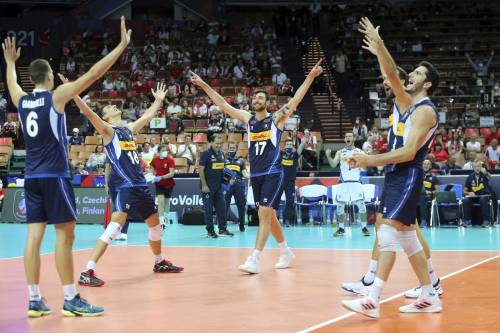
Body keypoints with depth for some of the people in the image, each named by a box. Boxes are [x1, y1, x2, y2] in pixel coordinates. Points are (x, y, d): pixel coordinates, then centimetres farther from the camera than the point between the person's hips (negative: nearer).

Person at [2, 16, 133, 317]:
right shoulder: (57, 96, -7)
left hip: (32, 177, 6)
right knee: (65, 235, -4)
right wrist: (122, 46, -8)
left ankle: (34, 300, 3)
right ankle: (71, 300, -5)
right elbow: (93, 74, -11)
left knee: (34, 237, 4)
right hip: (54, 176, -6)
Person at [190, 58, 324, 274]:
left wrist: (310, 77, -21)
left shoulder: (277, 118, -1)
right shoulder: (248, 119, 11)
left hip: (273, 173, -6)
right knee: (269, 216, 12)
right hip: (255, 175, 6)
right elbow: (222, 104, 12)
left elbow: (295, 100, -11)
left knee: (264, 215, -13)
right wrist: (204, 86, 9)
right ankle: (286, 253, 27)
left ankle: (254, 260, -18)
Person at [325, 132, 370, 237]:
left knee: (361, 205, -7)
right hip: (344, 183, 2)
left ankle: (364, 228, 2)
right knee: (340, 206, 1)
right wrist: (328, 156, -19)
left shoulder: (359, 152, 5)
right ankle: (341, 228, 12)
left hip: (356, 182, -2)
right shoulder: (340, 153, 9)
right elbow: (333, 165, -2)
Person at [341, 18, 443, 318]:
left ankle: (373, 301, -22)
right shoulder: (406, 103, 14)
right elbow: (392, 75, 5)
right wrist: (379, 47, -8)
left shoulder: (425, 110, -11)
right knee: (406, 234, 11)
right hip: (395, 174, 9)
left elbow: (409, 152, -20)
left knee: (388, 232, -17)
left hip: (408, 176, -9)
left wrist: (373, 160, -22)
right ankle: (430, 295, 18)